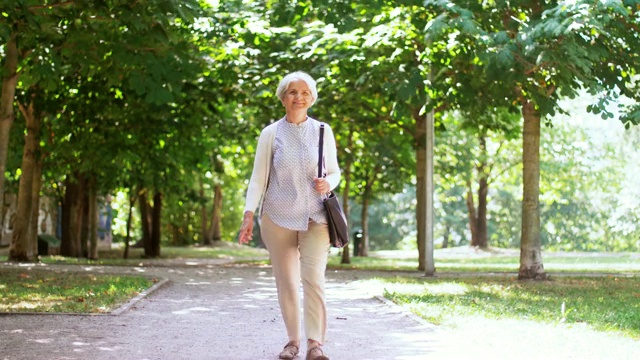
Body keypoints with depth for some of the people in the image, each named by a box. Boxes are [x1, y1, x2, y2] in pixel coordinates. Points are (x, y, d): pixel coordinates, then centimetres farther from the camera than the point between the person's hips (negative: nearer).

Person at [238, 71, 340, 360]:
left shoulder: (323, 132, 5)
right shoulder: (271, 133, 2)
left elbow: (334, 172, 13)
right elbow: (259, 177, 1)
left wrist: (328, 183, -11)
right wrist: (249, 213, -10)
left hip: (315, 217, 0)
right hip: (278, 217, 0)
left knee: (313, 278, -14)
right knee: (286, 282, 4)